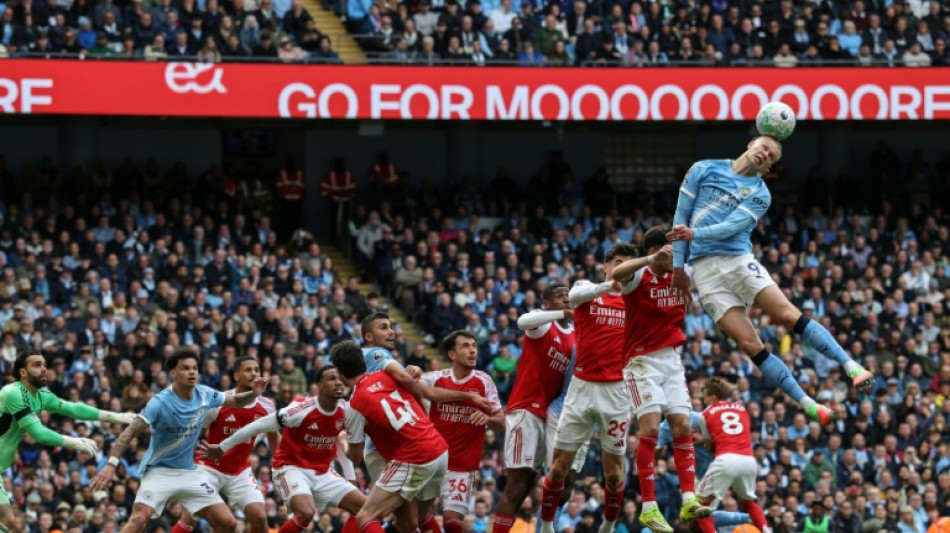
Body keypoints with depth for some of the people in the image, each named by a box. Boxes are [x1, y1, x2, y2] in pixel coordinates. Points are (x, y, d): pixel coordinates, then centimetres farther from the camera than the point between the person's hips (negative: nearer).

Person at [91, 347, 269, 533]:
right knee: (139, 518, -28)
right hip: (158, 471, -5)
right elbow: (130, 432, -23)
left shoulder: (204, 395, -3)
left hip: (189, 474, 5)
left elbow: (235, 401, 14)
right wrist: (111, 465, -35)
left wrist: (253, 393, -8)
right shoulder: (160, 402, -19)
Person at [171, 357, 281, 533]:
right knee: (190, 518, -12)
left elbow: (273, 437, 16)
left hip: (240, 471, 4)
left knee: (259, 518, -10)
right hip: (210, 467, -4)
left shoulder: (266, 406, -4)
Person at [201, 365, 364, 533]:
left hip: (322, 472, 7)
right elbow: (259, 426, -15)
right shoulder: (301, 409, -23)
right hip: (292, 468, -7)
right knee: (306, 513, -33)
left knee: (363, 505, -5)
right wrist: (222, 448, -8)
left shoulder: (344, 410, -5)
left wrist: (351, 478, 17)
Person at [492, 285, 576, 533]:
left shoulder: (576, 337, 15)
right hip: (525, 409, -7)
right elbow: (523, 321, -31)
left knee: (525, 484, 9)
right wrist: (565, 314, -40)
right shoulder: (543, 325, -7)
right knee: (516, 484, -13)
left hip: (549, 414, 7)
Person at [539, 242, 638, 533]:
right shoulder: (586, 288, 3)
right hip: (582, 388, -1)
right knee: (558, 468, 0)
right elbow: (575, 296, -22)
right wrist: (609, 285, -40)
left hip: (616, 390, 1)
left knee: (614, 472, 1)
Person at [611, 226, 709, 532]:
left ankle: (689, 501, -6)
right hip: (643, 361, -6)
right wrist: (653, 259, -46)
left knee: (682, 427, -3)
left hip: (672, 360, 6)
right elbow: (616, 273, -34)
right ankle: (649, 508, -13)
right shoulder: (638, 277, -14)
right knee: (650, 428, -14)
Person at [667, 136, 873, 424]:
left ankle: (851, 367, -19)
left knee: (789, 315, -19)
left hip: (739, 260, 0)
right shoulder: (704, 170, 9)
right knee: (749, 344, -9)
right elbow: (682, 215, 11)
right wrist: (678, 263, 6)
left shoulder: (760, 194, 8)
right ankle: (807, 404, -6)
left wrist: (694, 234, -24)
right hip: (705, 269, 0)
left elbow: (732, 227, -8)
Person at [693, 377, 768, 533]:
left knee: (701, 504, 6)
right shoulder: (741, 408, 23)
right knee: (747, 502, 29)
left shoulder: (707, 413, 13)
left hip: (726, 460, -5)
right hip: (749, 460, 5)